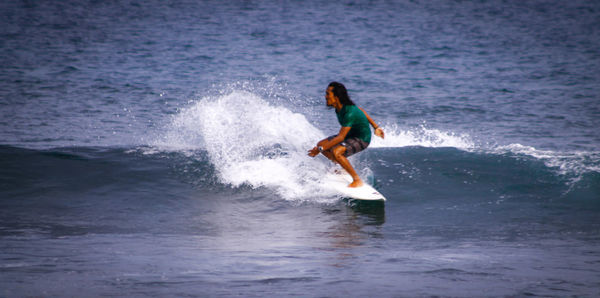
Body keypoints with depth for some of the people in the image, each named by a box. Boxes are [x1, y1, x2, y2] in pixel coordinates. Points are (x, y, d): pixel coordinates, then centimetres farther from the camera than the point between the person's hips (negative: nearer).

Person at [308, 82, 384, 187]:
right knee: (321, 144, 4)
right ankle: (343, 167, 21)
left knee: (336, 152, -32)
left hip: (362, 139, -10)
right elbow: (360, 110, 11)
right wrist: (376, 127, 18)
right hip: (350, 135, 10)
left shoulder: (349, 113, -33)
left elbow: (341, 137, -33)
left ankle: (357, 181, -19)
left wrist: (320, 149, -30)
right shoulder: (341, 106, -6)